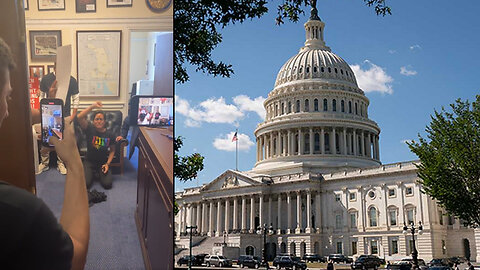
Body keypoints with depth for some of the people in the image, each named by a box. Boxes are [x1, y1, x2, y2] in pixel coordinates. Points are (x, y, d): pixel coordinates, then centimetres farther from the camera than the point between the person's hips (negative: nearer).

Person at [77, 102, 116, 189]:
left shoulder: (110, 135, -4)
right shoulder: (90, 129, -8)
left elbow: (112, 151, 6)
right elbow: (79, 117, -25)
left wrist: (107, 164, -8)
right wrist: (92, 106, -33)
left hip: (103, 162, 1)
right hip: (89, 161, -1)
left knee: (107, 184, -17)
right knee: (85, 184, -20)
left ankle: (100, 173, 18)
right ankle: (92, 173, 16)